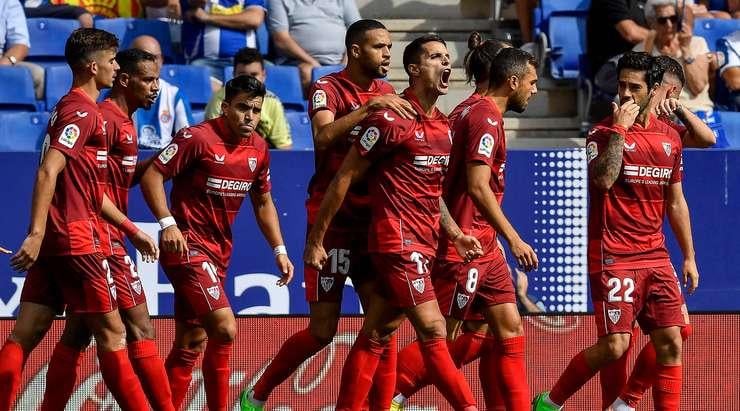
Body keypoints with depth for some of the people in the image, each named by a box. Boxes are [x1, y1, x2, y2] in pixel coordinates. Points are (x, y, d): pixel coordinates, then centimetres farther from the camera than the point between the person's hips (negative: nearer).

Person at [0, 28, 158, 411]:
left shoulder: (72, 107, 20)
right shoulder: (81, 111, -11)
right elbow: (48, 172, -23)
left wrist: (131, 230, 29)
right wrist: (37, 234, -29)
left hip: (53, 240, 10)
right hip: (74, 238, -10)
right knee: (111, 333, -2)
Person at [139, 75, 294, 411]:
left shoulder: (258, 149, 8)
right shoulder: (198, 138, -14)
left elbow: (263, 203, 20)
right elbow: (152, 176, -14)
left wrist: (279, 250, 13)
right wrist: (168, 223, -24)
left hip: (219, 251, 8)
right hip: (187, 245, -8)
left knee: (191, 344, 10)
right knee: (225, 328, -18)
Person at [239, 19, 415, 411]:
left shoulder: (388, 95, 10)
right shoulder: (329, 88, -9)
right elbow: (324, 138, -28)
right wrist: (371, 107, -33)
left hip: (373, 223, 6)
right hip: (332, 220, -6)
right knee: (323, 330, -2)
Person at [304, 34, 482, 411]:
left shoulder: (443, 127, 14)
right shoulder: (392, 119, -11)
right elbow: (345, 178, -8)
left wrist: (455, 234, 12)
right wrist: (316, 239, -7)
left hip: (423, 245, 8)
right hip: (397, 240, -8)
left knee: (376, 335, 9)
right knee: (433, 330, -11)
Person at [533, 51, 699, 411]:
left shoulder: (669, 138, 11)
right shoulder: (603, 133, -5)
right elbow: (603, 180, -24)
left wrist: (689, 257, 19)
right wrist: (619, 129, -20)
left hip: (655, 256, 6)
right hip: (613, 256, -6)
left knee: (671, 342, 0)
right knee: (614, 345, -11)